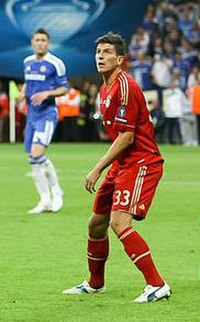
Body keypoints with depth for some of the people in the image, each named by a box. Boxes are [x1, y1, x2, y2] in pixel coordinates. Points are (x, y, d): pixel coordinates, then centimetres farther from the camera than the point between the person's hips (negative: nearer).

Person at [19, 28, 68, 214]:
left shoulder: (55, 63, -7)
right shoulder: (27, 62, 12)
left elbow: (64, 88, -3)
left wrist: (47, 94, -18)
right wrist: (23, 92, 5)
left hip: (47, 114, -7)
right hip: (31, 114, 7)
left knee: (36, 155, -18)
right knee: (37, 159, 7)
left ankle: (46, 200, -8)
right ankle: (55, 191, 21)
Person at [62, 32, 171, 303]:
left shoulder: (125, 86, -17)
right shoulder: (105, 89, 14)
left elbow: (127, 137, -20)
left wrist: (98, 169, -18)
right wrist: (103, 168, 17)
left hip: (141, 163, -10)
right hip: (121, 165, 10)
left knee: (119, 222, -23)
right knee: (96, 223, 14)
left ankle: (157, 285, -23)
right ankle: (95, 283, 33)